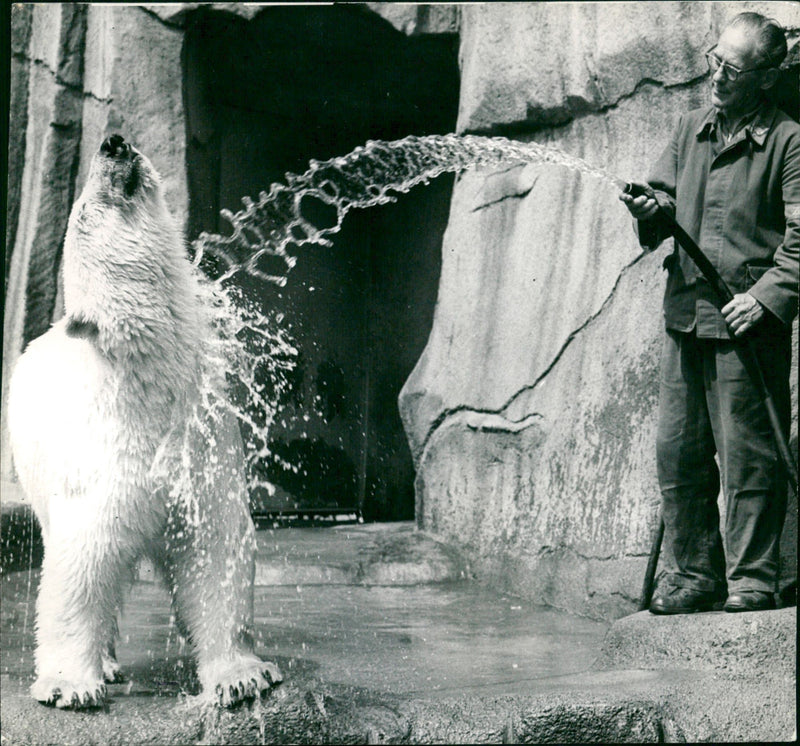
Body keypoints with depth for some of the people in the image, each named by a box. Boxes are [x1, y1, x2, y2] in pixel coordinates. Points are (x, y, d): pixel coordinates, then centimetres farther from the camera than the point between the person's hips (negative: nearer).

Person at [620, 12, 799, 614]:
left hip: (748, 323, -6)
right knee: (678, 452, 8)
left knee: (749, 456, -3)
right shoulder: (691, 130, 15)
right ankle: (697, 573, 19)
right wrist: (651, 210, -5)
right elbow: (665, 196, 18)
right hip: (685, 315, 6)